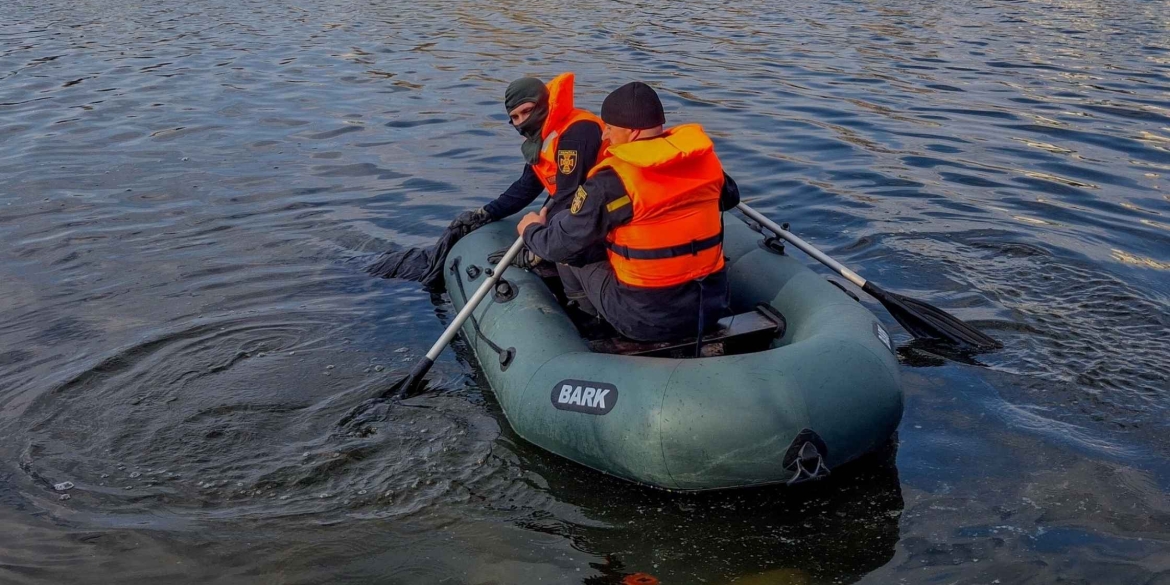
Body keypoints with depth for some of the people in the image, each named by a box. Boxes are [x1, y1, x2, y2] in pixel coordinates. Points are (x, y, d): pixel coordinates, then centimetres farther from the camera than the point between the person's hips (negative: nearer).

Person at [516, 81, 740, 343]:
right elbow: (729, 198, 19)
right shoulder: (704, 158, -2)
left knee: (573, 243, 10)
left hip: (646, 321, -5)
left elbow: (559, 246, -10)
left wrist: (531, 230, 12)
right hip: (713, 305, 6)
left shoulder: (610, 183, -18)